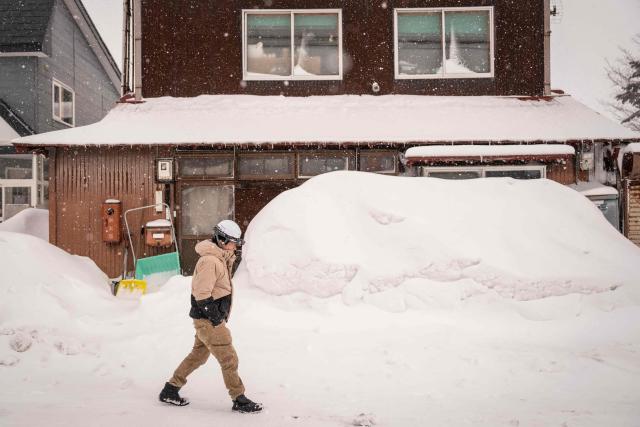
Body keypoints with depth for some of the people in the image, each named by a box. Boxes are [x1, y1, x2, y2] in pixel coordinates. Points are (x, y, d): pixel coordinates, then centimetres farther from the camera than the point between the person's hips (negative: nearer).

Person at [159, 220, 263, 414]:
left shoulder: (221, 258, 11)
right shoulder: (210, 261, -21)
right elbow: (202, 295, -23)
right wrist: (217, 319, -19)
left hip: (211, 318, 10)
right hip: (208, 319, -10)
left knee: (199, 354, 19)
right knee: (229, 359, -2)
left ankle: (170, 390, 29)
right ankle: (239, 401, 9)